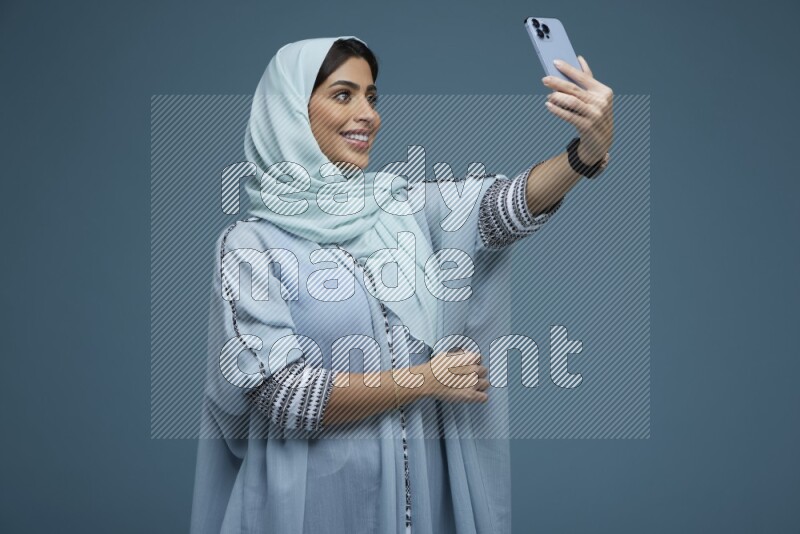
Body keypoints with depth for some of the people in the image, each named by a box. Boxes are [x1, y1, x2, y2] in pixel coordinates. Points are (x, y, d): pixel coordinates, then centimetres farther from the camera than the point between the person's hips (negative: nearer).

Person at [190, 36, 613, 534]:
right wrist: (426, 378, -15)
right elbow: (279, 393, -16)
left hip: (428, 484, 4)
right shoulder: (251, 245, -8)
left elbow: (505, 204, -14)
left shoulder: (403, 206, 3)